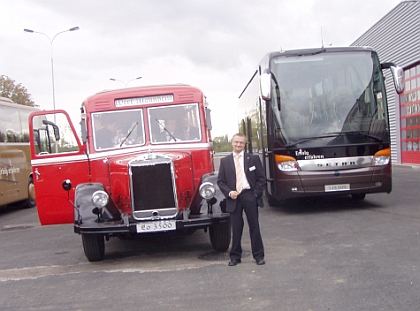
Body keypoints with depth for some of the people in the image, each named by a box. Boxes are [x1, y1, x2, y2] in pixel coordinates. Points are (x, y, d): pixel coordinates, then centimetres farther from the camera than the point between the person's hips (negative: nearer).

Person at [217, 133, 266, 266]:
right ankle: (235, 256, 16)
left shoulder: (253, 159, 5)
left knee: (254, 227, 4)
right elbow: (220, 181, 7)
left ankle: (259, 256, 14)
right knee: (236, 228, 5)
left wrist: (256, 193, -6)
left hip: (250, 196, -1)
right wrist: (229, 192, -8)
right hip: (233, 198, 1)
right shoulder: (225, 161, 8)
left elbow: (261, 178, 4)